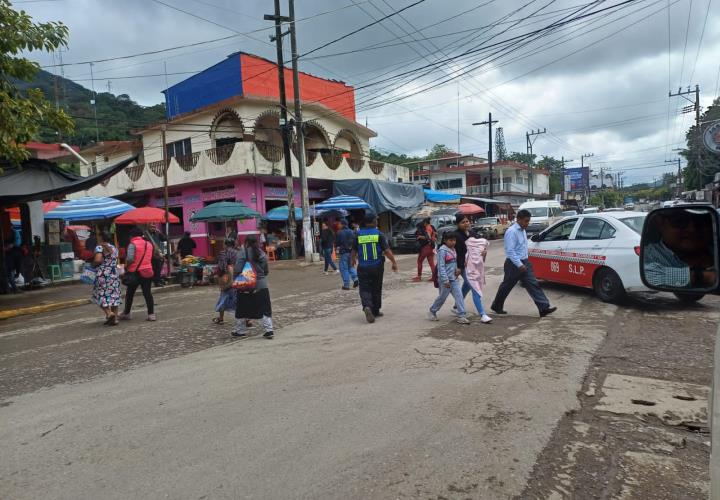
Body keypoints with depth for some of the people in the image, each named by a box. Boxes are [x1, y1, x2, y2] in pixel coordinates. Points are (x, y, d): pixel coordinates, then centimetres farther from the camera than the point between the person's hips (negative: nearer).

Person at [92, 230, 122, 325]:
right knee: (114, 295, 8)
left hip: (103, 274, -6)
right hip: (114, 274, 6)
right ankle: (114, 318, 10)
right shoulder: (114, 248, 12)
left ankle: (109, 313, -14)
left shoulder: (99, 247, -9)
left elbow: (98, 260, -21)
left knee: (101, 295, 4)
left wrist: (93, 264, -3)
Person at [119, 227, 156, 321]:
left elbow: (130, 258, -18)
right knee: (148, 293, 4)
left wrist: (126, 266, -2)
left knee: (130, 293, 11)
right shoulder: (149, 244, 10)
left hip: (136, 272, -4)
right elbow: (152, 257, 12)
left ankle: (126, 313, 22)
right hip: (148, 271, 4)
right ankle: (151, 314, -2)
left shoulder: (132, 244, -8)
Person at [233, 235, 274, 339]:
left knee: (242, 309, 12)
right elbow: (266, 270, 8)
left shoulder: (242, 252, -11)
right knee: (264, 309, 7)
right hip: (261, 285, 4)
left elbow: (237, 269, -16)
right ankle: (269, 330, 2)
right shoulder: (262, 253, 3)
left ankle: (240, 330, 23)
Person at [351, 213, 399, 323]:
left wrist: (353, 260, 31)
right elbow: (387, 250, -12)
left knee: (364, 289, 2)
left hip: (363, 267, 0)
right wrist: (394, 262, -2)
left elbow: (354, 250, 11)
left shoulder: (358, 234, -1)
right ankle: (376, 311, 24)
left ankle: (367, 306, -24)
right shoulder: (379, 234, -7)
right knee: (376, 289, 14)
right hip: (377, 267, 0)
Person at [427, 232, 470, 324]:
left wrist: (456, 269, 2)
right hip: (445, 279, -7)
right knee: (442, 297, 6)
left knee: (459, 296, -1)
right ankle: (432, 312, 27)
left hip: (454, 278, 7)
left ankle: (462, 316, 1)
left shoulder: (453, 249, 9)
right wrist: (445, 280, -22)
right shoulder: (442, 250, -16)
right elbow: (441, 267, -20)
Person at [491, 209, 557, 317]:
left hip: (523, 263, 8)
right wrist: (519, 265, -27)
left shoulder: (522, 230, 10)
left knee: (533, 285, -1)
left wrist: (524, 263, 18)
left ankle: (544, 308, -3)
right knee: (506, 287, 8)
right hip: (514, 264, -8)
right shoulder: (512, 232, -18)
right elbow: (510, 251, -24)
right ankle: (496, 306, 26)